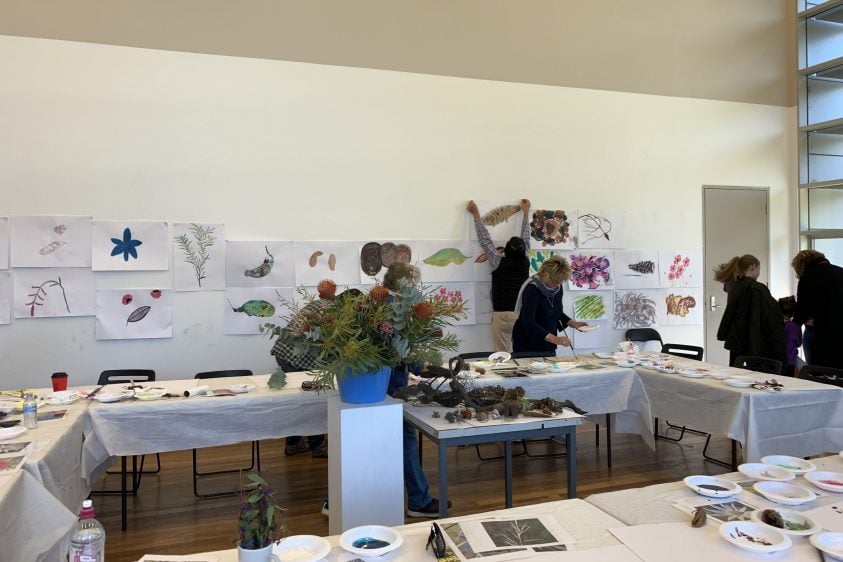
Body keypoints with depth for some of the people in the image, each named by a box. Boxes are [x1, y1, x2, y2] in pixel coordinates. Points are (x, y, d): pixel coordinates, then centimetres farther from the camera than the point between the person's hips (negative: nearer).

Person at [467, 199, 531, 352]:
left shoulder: (499, 263, -10)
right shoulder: (525, 263, -2)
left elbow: (485, 240, -4)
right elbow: (526, 240, 12)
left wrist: (476, 214, 4)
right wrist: (526, 212, 23)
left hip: (502, 315, -3)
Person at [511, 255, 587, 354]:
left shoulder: (558, 287, -1)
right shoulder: (532, 289, -21)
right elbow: (528, 322, -31)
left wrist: (573, 323, -1)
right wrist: (554, 339, -40)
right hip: (527, 347, -6)